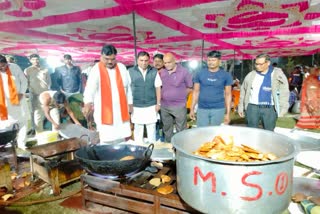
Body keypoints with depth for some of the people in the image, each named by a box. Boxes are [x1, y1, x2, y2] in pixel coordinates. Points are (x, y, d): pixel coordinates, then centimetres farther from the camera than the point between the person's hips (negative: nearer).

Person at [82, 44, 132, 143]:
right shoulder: (96, 70, -7)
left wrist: (129, 103, 12)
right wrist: (88, 103, -36)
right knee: (107, 140, 1)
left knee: (121, 138, 11)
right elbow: (90, 88, -19)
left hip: (121, 110, 4)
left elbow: (128, 87, 11)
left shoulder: (122, 68, 5)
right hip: (104, 112, -3)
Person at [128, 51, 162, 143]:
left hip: (151, 106, 1)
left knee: (151, 128, 9)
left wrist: (158, 103, 1)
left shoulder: (154, 72, 1)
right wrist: (129, 104, -3)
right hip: (136, 106, -1)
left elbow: (158, 88, 4)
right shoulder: (131, 72, -2)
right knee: (138, 129, 10)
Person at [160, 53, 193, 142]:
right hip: (164, 106, 5)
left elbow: (190, 88, -2)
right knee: (167, 128, 18)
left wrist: (180, 95, -5)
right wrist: (162, 95, 6)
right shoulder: (162, 72, 6)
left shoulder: (184, 71, -8)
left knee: (181, 130, 3)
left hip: (179, 105, -5)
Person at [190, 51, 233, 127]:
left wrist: (228, 113, -1)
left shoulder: (226, 75, 0)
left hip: (218, 109, 0)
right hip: (202, 109, 0)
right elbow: (196, 92, 6)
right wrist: (192, 109, 3)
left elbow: (228, 95, 3)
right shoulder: (200, 74, 1)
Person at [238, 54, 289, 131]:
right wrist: (241, 107, 13)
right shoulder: (251, 75, 6)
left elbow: (284, 92, 2)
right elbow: (243, 91, 13)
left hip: (269, 109, -1)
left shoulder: (277, 74, 0)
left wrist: (283, 108, -5)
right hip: (252, 107, 2)